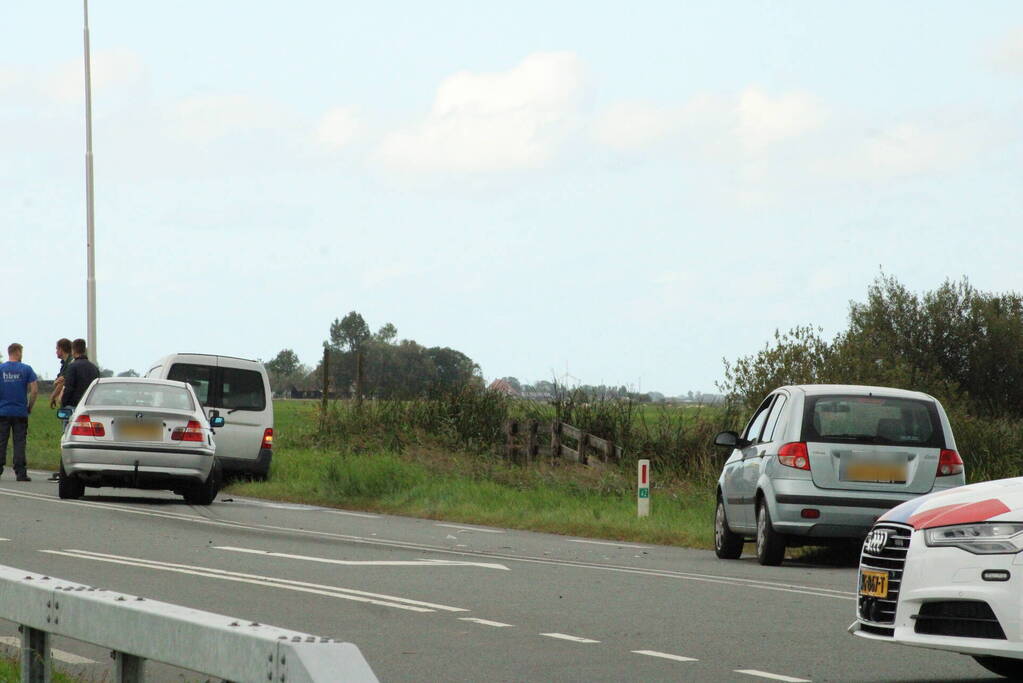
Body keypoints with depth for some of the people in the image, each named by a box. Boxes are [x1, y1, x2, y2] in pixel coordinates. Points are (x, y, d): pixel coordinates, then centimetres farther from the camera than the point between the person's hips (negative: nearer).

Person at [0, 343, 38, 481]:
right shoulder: (26, 369, -1)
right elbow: (34, 390, -6)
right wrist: (30, 407, 7)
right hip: (21, 413, 0)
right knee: (20, 443, 2)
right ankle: (20, 472, 0)